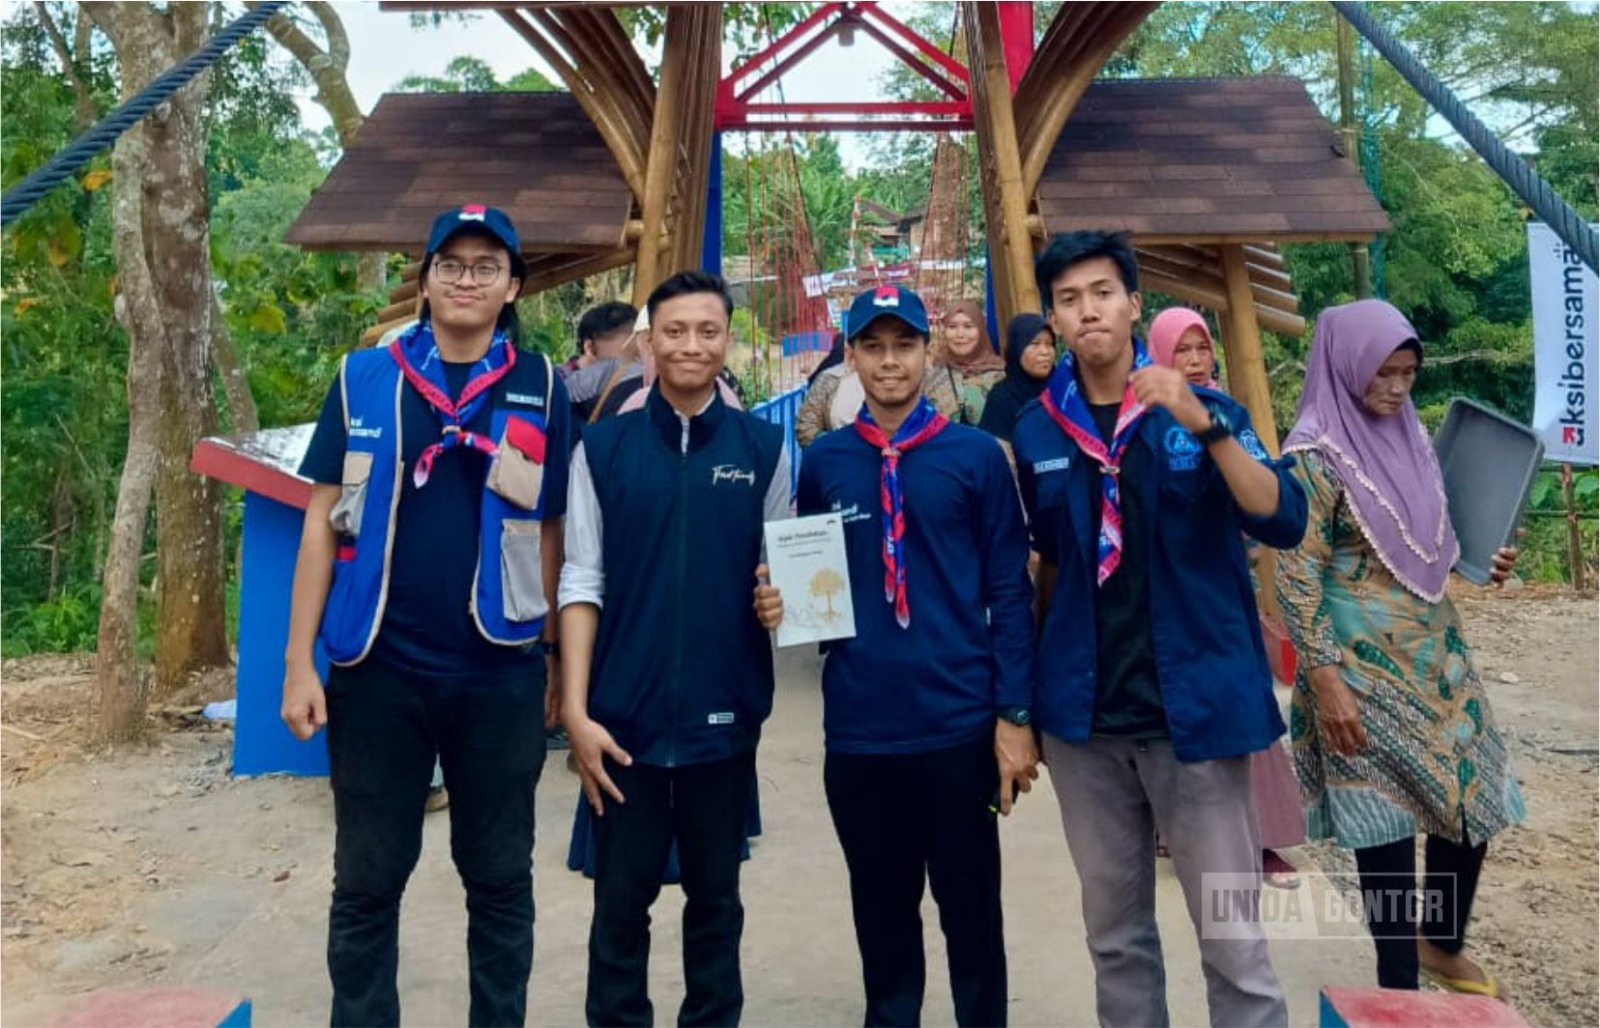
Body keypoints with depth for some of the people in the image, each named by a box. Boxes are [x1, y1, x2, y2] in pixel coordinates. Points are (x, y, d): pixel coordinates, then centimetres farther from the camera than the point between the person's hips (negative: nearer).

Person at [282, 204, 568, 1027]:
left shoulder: (539, 389, 2)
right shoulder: (365, 379, 2)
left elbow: (549, 531, 4)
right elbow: (323, 522, 3)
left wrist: (554, 660, 4)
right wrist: (300, 662, -2)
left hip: (500, 672, 0)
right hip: (378, 667, 0)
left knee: (499, 879, 13)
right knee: (366, 881, 12)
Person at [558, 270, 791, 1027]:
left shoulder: (762, 447, 3)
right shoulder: (602, 447, 1)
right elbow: (582, 582, -1)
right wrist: (576, 708, -6)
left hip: (726, 713, 1)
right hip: (625, 715, -1)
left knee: (715, 895, 16)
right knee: (621, 899, 11)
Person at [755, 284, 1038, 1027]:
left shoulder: (976, 456, -1)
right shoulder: (822, 463, 4)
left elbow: (1010, 591, -1)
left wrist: (1015, 715, -5)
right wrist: (782, 605, -10)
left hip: (960, 724, -2)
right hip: (859, 728, 2)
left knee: (971, 909, 11)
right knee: (881, 911, 17)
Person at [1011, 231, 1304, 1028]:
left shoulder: (1202, 409, -2)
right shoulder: (1035, 432, 4)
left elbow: (1284, 523, -14)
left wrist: (1203, 425, -25)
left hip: (1194, 705, -2)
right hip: (1084, 714, 3)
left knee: (1233, 936, 3)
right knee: (1113, 930, 15)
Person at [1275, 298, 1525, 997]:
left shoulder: (1408, 435, 8)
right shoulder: (1315, 455, -14)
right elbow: (1296, 578, -17)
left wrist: (1481, 561, 1)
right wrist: (1327, 683, -20)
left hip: (1436, 655, 8)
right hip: (1365, 670, -7)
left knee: (1472, 801, 14)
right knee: (1388, 826, 1)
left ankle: (1441, 944, 39)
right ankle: (1399, 990, 19)